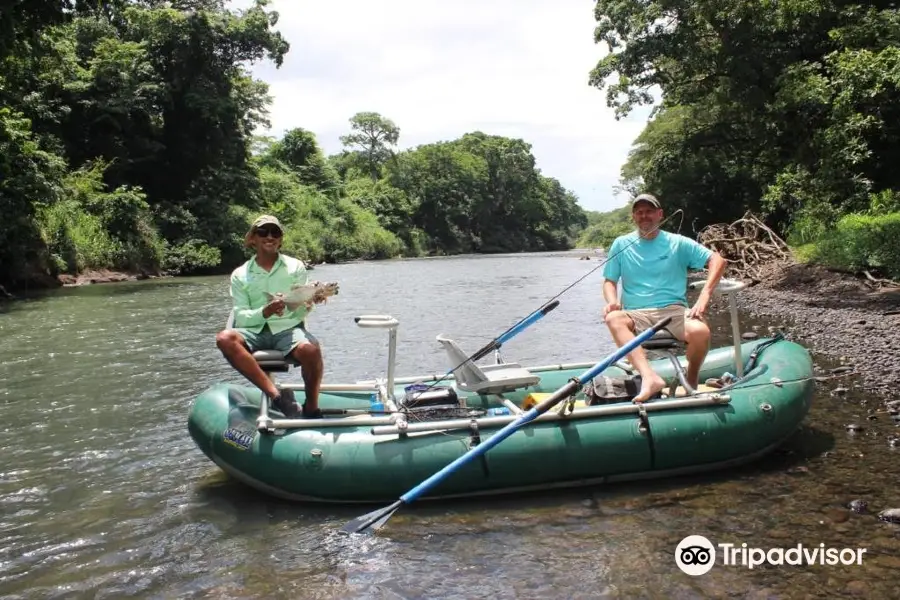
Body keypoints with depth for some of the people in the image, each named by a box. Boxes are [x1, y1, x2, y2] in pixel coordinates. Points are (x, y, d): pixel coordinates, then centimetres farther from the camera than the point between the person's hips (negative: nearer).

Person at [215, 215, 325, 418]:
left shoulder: (295, 267, 9)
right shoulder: (240, 275, 10)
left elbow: (301, 311, 2)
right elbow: (240, 317, 2)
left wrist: (310, 302, -22)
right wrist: (264, 313, -19)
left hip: (288, 328, -1)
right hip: (255, 331, 2)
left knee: (310, 349, -35)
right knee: (225, 339, -31)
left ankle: (311, 408, -11)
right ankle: (277, 395, -31)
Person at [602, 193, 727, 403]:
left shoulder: (677, 243, 7)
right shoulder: (621, 244, 10)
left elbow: (717, 260, 2)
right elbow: (609, 281, 10)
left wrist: (705, 295, -14)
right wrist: (612, 301, -13)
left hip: (674, 311, 0)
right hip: (636, 315, 1)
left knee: (700, 331, -32)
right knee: (613, 318, -33)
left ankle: (691, 382, -1)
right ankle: (650, 377, -48)